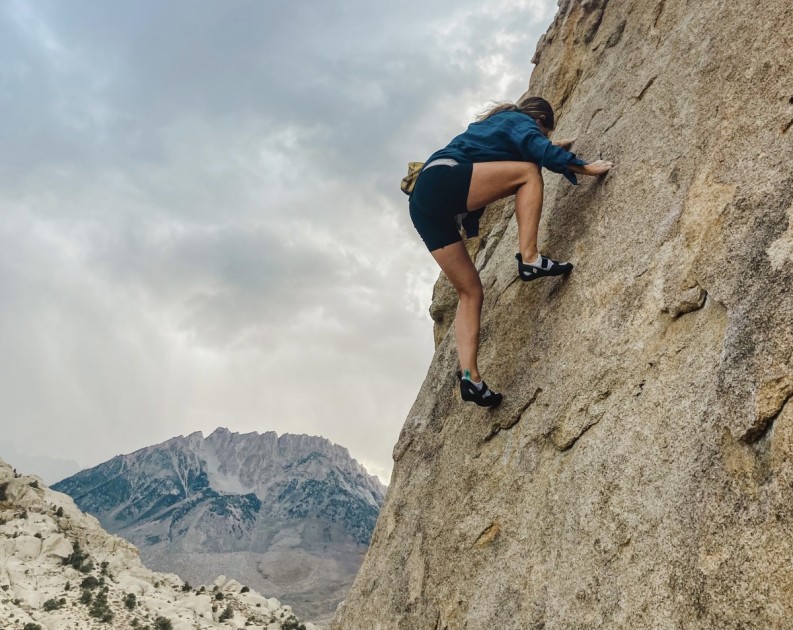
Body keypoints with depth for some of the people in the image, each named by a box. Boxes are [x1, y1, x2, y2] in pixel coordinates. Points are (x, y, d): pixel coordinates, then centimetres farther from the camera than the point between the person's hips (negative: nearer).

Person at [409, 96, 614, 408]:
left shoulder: (494, 123, 37)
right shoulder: (520, 120, 12)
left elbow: (518, 150, 58)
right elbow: (539, 152, -8)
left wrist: (553, 149, 63)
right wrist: (585, 167, 2)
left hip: (423, 204, 9)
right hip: (443, 179, -9)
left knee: (470, 291, 6)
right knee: (529, 172, -3)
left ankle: (470, 376, -6)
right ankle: (529, 258, -16)